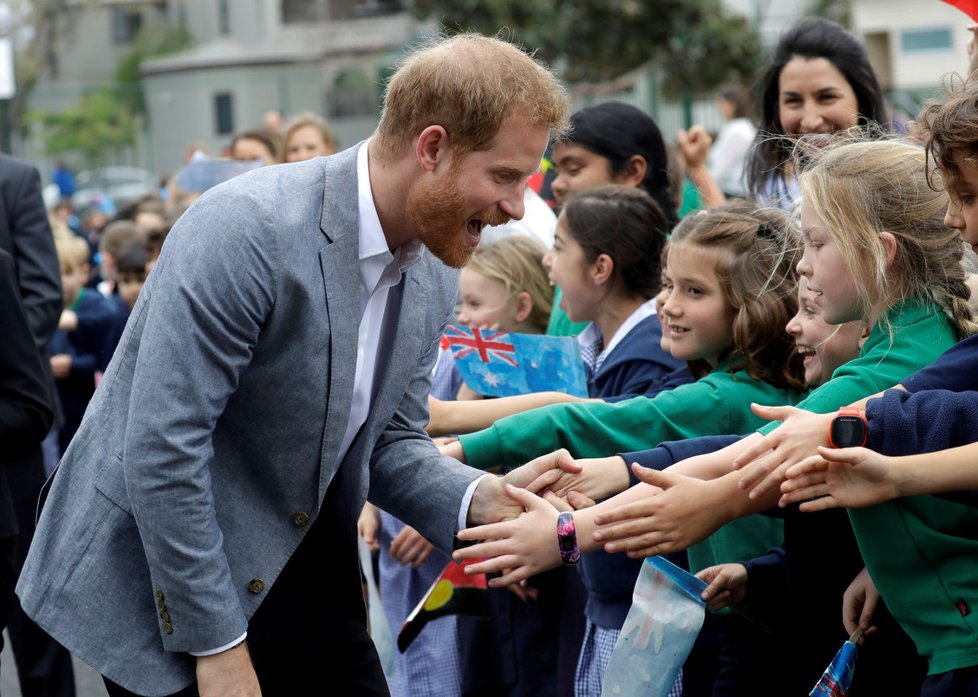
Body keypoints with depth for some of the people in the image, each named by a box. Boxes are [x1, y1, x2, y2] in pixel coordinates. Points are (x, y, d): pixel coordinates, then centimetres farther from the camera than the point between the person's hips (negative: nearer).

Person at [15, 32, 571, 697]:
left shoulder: (434, 275, 0)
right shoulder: (242, 230, -24)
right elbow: (163, 449, -25)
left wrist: (476, 498, -12)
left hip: (310, 584, 7)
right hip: (165, 588, -7)